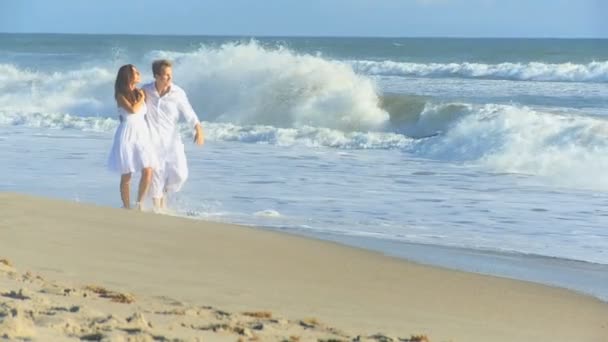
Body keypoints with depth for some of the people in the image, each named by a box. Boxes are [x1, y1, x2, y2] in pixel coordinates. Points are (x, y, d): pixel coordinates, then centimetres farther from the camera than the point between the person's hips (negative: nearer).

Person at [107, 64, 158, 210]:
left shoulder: (140, 92, 10)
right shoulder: (121, 95, -5)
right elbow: (132, 110, -19)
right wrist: (142, 99, -6)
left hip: (142, 134, 5)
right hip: (127, 136, -5)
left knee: (148, 171, -9)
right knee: (126, 175, 1)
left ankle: (139, 203, 4)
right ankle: (127, 207, 12)